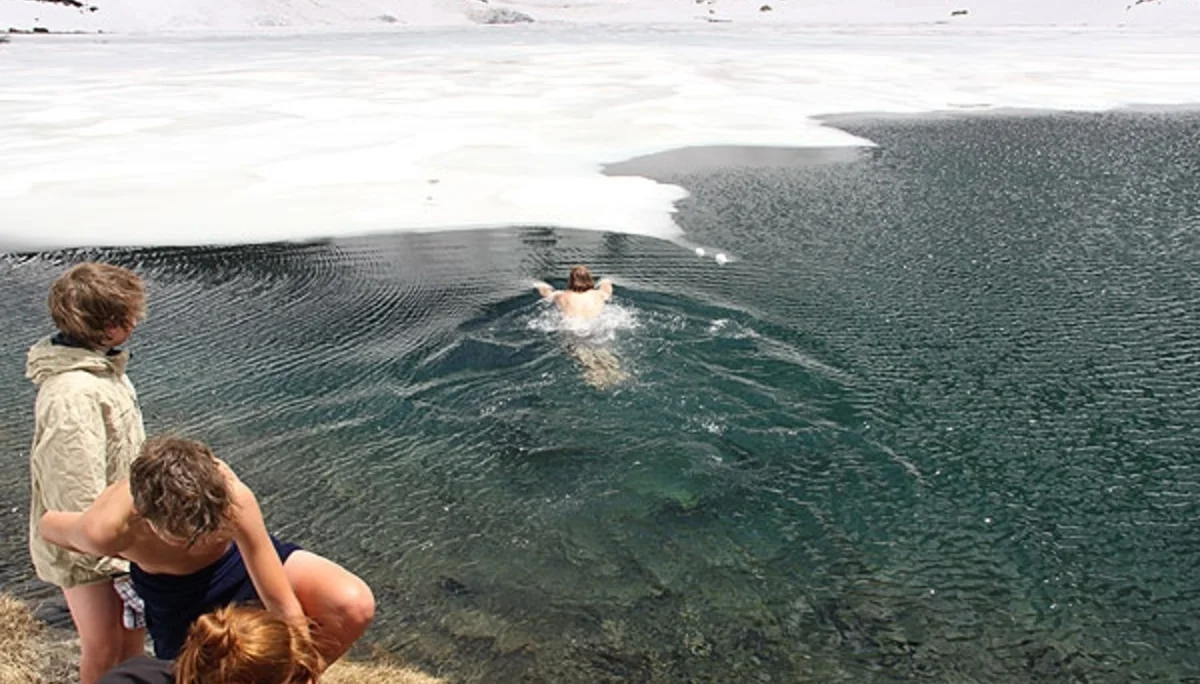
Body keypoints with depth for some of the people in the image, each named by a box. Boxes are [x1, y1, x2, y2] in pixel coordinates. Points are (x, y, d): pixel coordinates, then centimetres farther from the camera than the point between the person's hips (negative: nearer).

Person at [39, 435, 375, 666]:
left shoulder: (230, 493, -38)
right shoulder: (106, 530, -35)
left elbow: (284, 607, -30)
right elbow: (50, 524, -6)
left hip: (243, 558, 0)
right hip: (180, 600, 1)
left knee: (355, 605, -24)